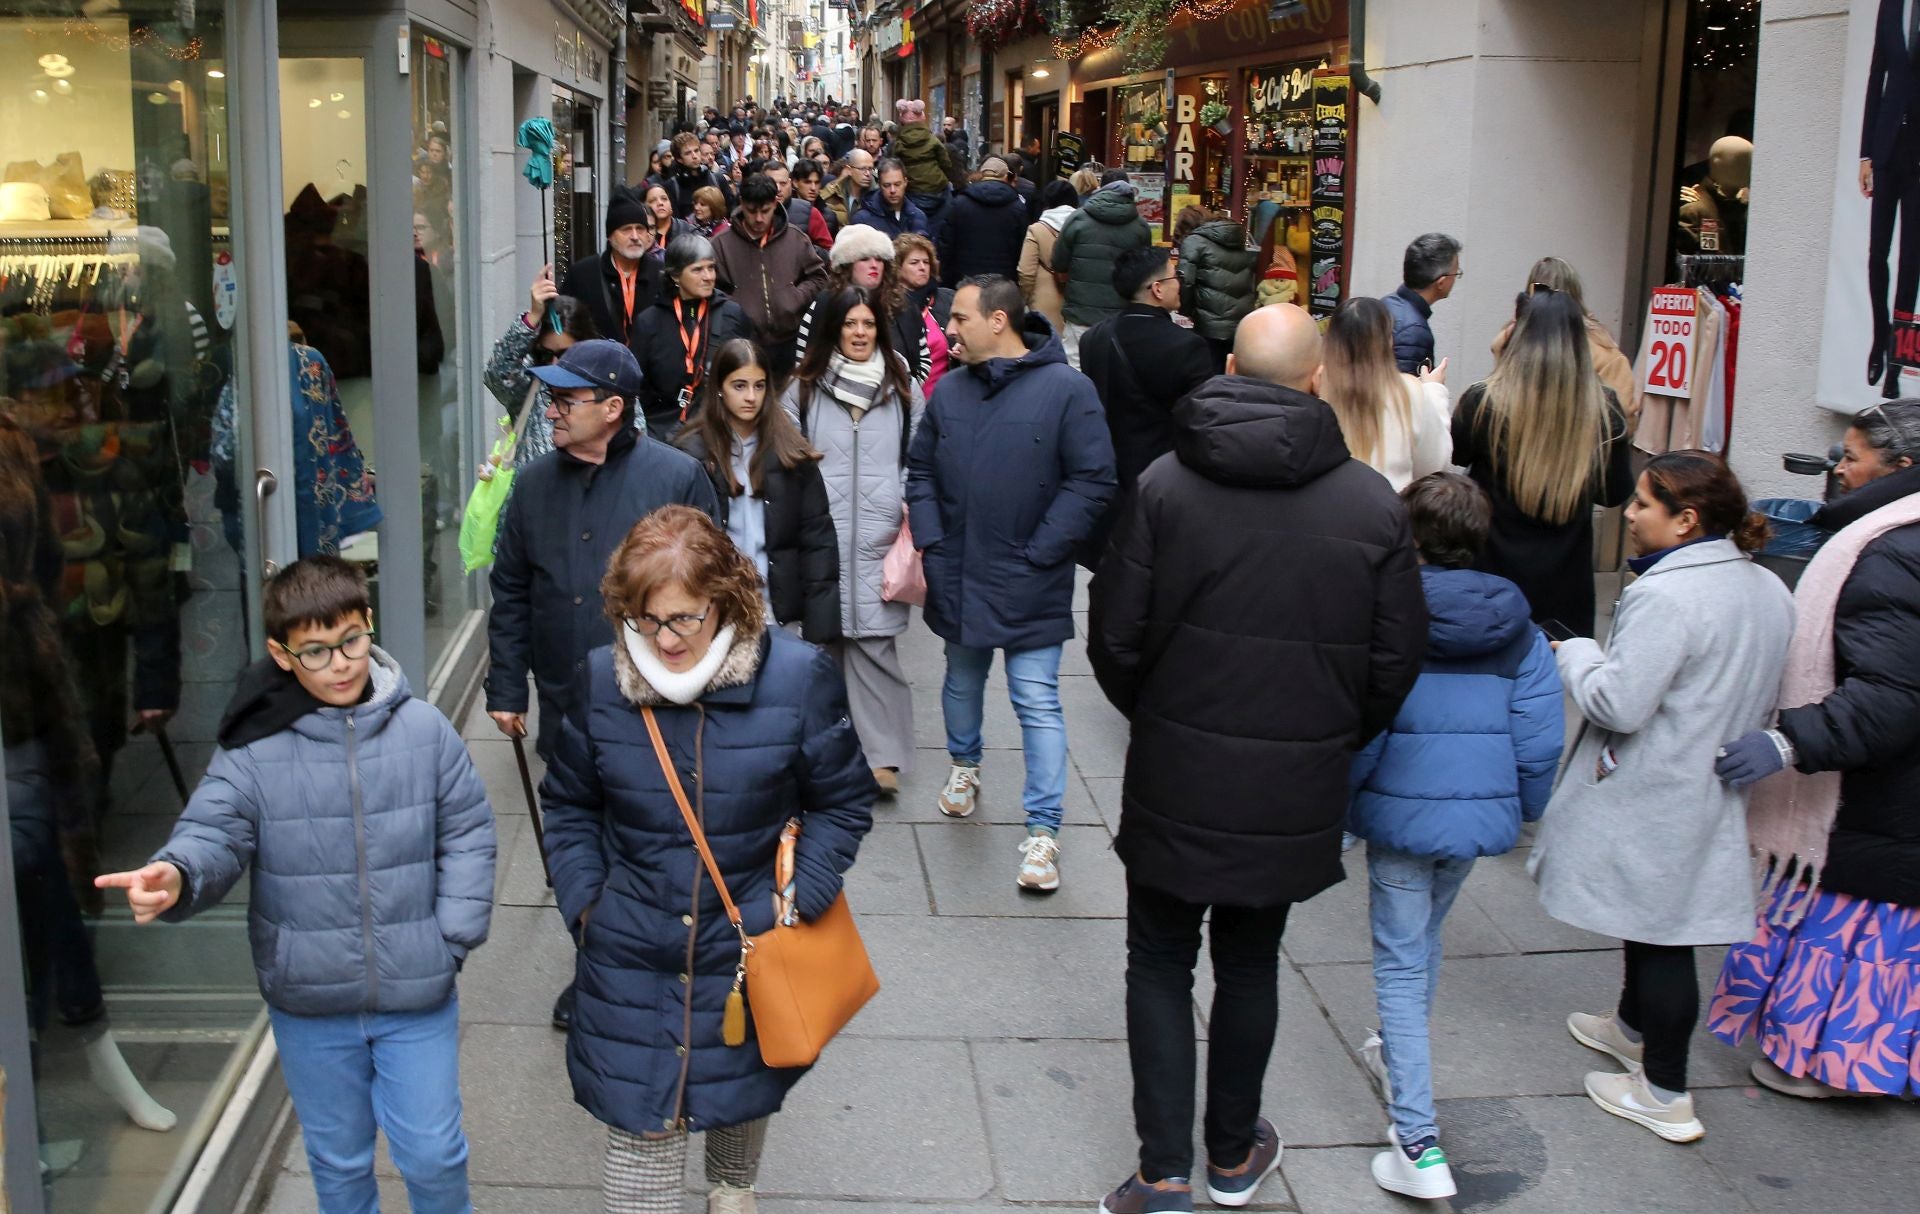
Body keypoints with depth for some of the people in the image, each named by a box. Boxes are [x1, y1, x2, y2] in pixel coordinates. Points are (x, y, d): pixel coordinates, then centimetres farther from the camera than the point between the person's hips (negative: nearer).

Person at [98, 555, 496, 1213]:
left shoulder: (424, 729, -7)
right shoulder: (252, 749, -10)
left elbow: (468, 834, 0)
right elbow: (213, 833, -17)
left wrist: (453, 937, -6)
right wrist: (176, 876, -40)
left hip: (417, 994, 0)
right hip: (308, 1002, 1)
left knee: (434, 1154, 11)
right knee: (338, 1160, 19)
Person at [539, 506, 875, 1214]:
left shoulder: (797, 678, -16)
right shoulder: (601, 681, -9)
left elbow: (842, 804, -4)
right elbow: (568, 806, 7)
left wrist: (797, 901, -12)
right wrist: (583, 903, -3)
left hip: (749, 945, 0)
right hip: (631, 954, 0)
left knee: (744, 1091, 24)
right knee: (640, 1122, 0)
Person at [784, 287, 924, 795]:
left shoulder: (903, 389, 10)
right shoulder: (804, 389, 8)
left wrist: (912, 507, -1)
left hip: (879, 536, -1)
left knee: (872, 641, -5)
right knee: (825, 639, 4)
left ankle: (883, 755, -2)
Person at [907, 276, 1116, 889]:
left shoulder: (1066, 388, -12)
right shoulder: (949, 390, 5)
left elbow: (1092, 481, -13)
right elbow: (921, 470, 13)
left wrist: (1038, 554, -14)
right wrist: (928, 541, -1)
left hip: (1030, 586, -5)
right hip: (957, 578, 5)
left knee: (1037, 702, -3)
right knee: (962, 681, 23)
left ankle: (1043, 829, 4)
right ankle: (964, 764, 50)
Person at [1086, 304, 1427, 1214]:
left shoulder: (1164, 486, -12)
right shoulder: (1372, 502, -8)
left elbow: (1114, 637, -8)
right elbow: (1397, 660, -1)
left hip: (1176, 779, -1)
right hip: (1296, 792, 2)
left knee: (1160, 962, 14)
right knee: (1250, 964, 19)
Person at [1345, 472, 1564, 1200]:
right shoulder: (1518, 630, 1)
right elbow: (1541, 737, 0)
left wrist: (1339, 810, -1)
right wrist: (1526, 810, 15)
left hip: (1402, 812, -5)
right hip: (1482, 813, 5)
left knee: (1401, 963, 2)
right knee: (1425, 936, 27)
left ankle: (1420, 1146, -4)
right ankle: (1401, 1057, 49)